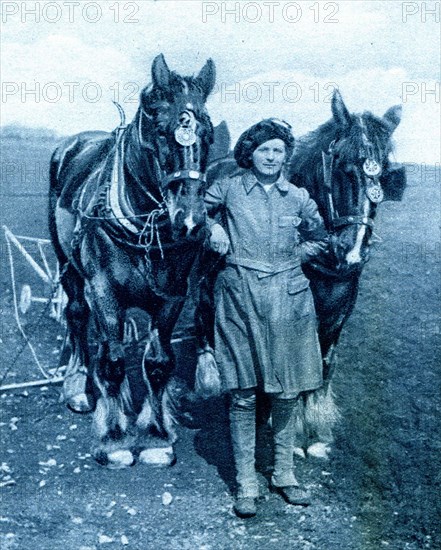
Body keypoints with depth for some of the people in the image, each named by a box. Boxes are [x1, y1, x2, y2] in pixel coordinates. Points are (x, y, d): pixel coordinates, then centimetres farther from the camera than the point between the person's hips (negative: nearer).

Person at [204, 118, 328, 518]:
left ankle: (284, 473, 24)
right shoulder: (229, 189, 3)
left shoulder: (298, 197, 8)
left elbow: (320, 239, 19)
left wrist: (292, 255, 6)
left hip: (288, 298, 2)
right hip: (241, 297, -2)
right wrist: (214, 228, 1)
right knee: (243, 393, 0)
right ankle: (246, 482, 9)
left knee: (286, 392, 8)